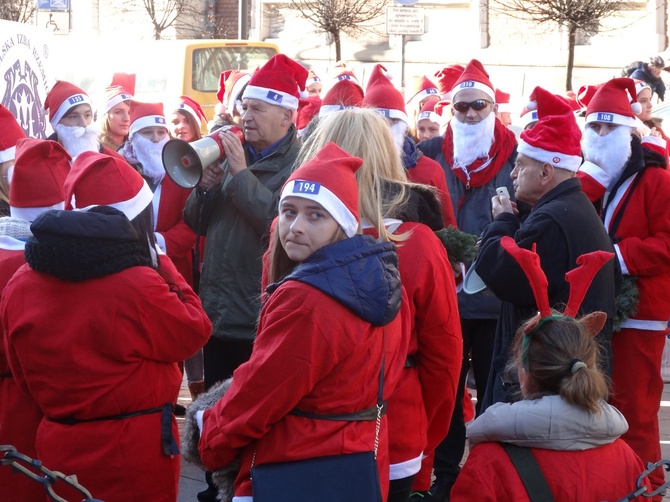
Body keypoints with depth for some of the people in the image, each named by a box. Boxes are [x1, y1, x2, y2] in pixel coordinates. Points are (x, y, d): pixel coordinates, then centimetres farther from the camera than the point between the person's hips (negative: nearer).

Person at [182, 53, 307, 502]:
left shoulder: (300, 163, -10)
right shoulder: (233, 153, 11)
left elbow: (279, 221, -25)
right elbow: (197, 222, 12)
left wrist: (240, 173, -22)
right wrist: (206, 186, -7)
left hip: (261, 317, -7)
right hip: (218, 308, 7)